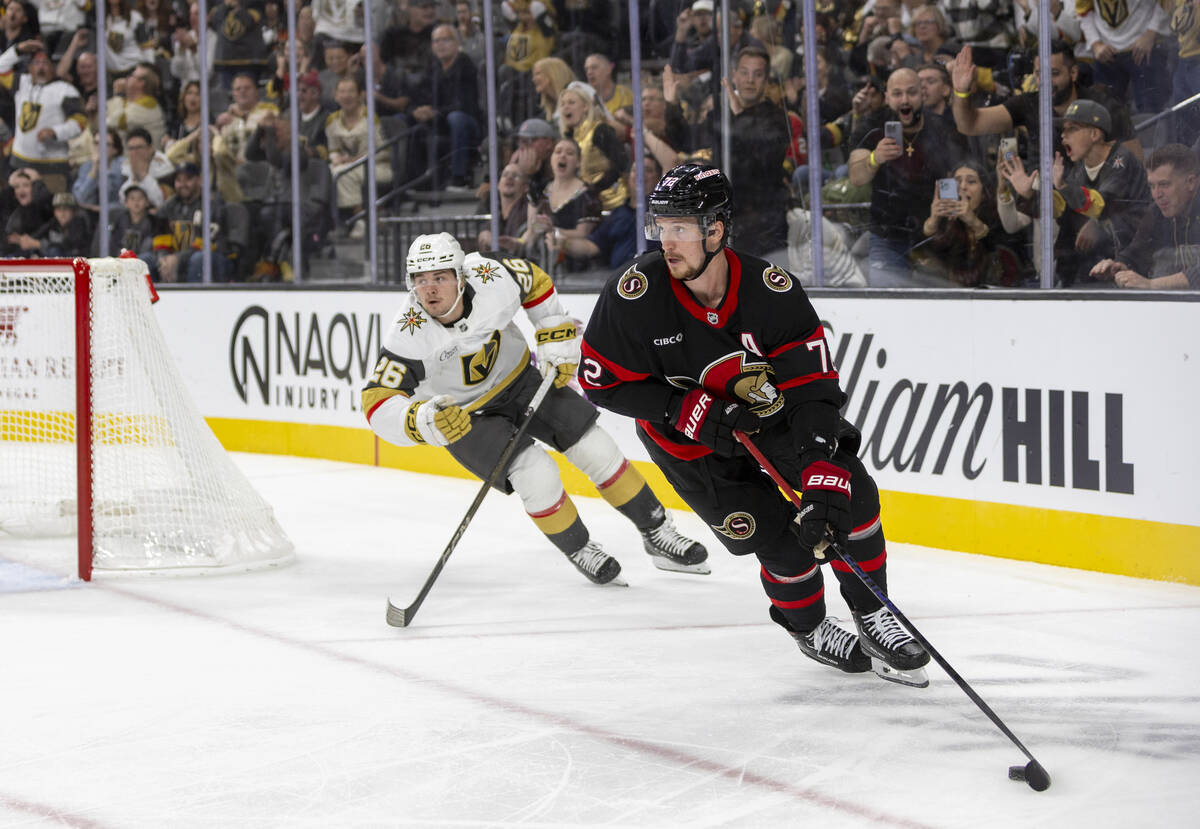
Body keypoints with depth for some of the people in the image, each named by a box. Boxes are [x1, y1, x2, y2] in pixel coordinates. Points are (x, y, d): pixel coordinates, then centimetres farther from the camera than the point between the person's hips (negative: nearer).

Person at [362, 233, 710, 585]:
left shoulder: (492, 279, -25)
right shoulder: (407, 335, -32)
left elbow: (536, 282, -2)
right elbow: (378, 405, -34)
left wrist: (557, 339, -4)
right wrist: (425, 421, -52)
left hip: (517, 379, 3)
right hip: (460, 414, -3)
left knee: (595, 449, -2)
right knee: (536, 476, -21)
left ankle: (657, 532, 16)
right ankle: (579, 551, 6)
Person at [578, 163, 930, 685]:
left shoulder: (772, 291, -26)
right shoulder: (634, 295, -26)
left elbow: (813, 388, -26)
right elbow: (601, 382, -17)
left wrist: (824, 478, -38)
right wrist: (692, 411, -27)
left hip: (770, 408, 2)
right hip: (689, 441, -2)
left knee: (851, 494, -13)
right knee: (784, 540, -14)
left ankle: (872, 616, 9)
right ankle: (809, 629, 17)